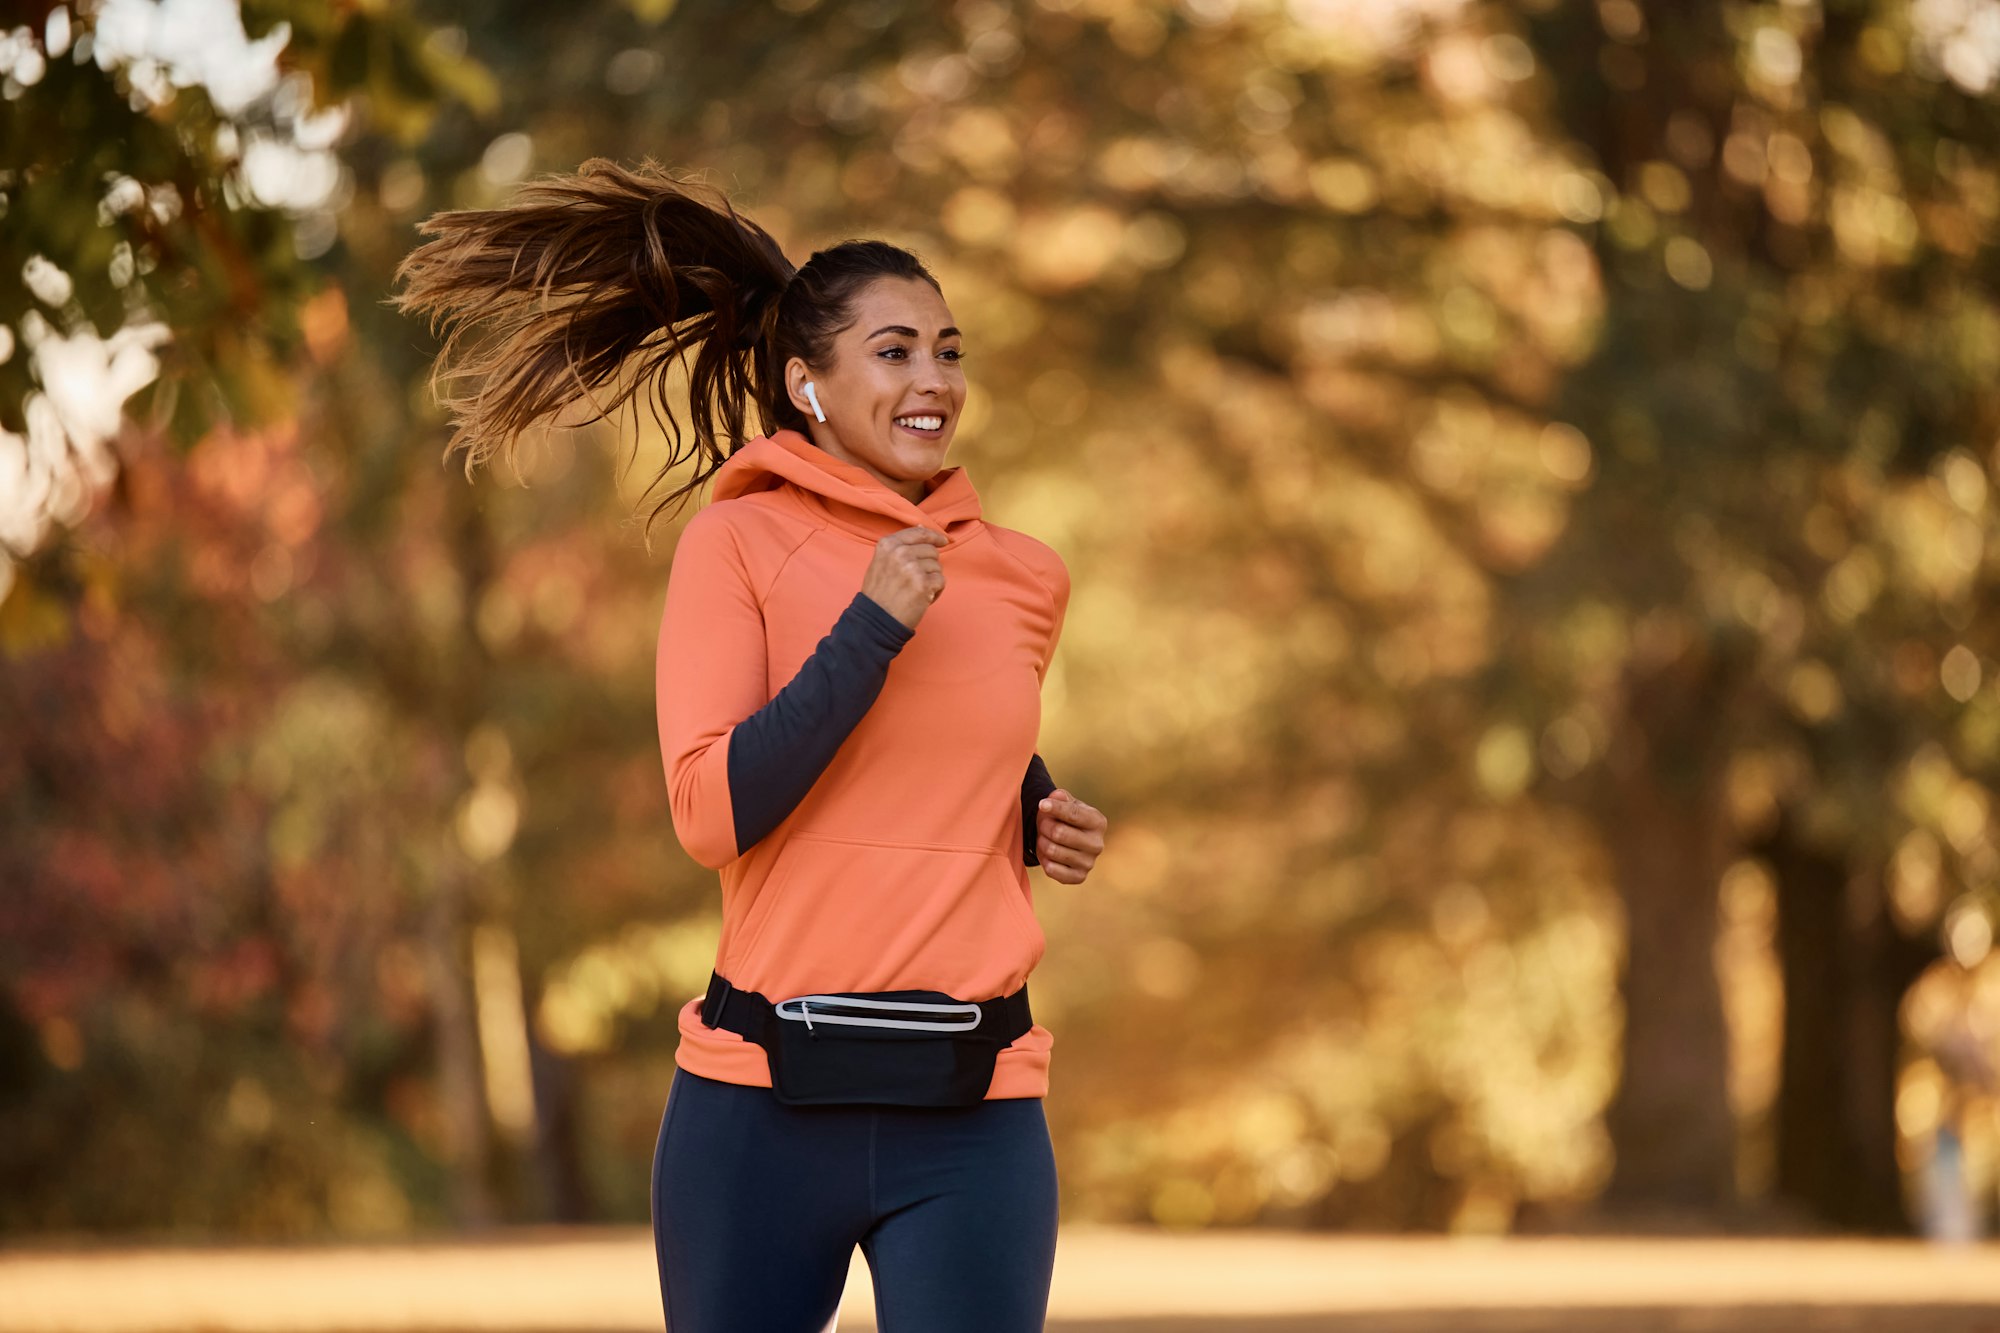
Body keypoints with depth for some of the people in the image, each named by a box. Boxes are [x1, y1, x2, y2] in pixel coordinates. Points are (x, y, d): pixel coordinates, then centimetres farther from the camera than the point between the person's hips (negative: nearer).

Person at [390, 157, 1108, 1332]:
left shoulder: (1027, 580, 10)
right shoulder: (742, 542, -1)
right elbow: (712, 812, -11)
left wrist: (1043, 818, 7)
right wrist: (871, 627, -14)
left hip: (970, 1118, 2)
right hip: (765, 1109, -2)